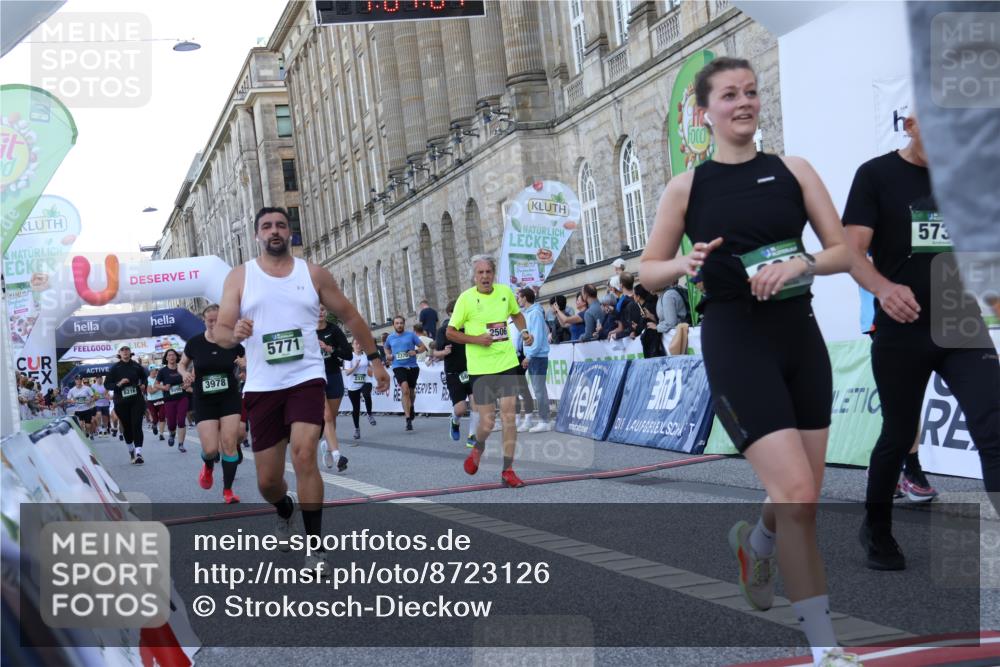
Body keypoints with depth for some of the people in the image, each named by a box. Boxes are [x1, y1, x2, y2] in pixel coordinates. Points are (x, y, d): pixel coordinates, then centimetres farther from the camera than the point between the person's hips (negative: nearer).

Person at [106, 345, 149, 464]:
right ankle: (131, 450, 32)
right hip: (121, 402, 1)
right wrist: (118, 384, -16)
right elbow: (107, 384, 1)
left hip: (137, 400, -1)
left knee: (137, 426, -11)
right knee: (126, 427, 11)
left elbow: (144, 377, 21)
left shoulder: (136, 366, 3)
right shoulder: (115, 368, 0)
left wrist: (143, 385, 2)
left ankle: (138, 453, -17)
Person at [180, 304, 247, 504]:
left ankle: (228, 491, 7)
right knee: (211, 449, -7)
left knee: (229, 444, -7)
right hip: (204, 401, 0)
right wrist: (185, 374, -10)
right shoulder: (194, 343, -4)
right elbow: (182, 364, 12)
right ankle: (208, 466, 31)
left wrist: (245, 364, -15)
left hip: (229, 398, 0)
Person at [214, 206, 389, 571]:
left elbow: (349, 315, 14)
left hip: (306, 379, -1)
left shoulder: (313, 274, 5)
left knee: (304, 456, -22)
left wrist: (374, 359, 12)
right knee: (267, 480, 6)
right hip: (261, 387, 1)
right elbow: (220, 332, -2)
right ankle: (285, 511, 43)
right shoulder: (239, 277, 4)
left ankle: (316, 548, -11)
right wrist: (235, 333, -26)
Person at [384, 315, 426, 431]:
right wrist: (388, 355, 8)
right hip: (398, 367, -1)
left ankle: (411, 408, 52)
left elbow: (423, 347, 4)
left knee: (411, 391, 17)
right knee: (405, 390, -21)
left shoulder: (411, 335, 2)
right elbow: (387, 348, 28)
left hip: (412, 366, 1)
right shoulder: (390, 338, 8)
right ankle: (408, 420, -23)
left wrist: (416, 351, -15)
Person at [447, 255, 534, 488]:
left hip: (507, 364, 3)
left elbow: (516, 314, 24)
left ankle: (508, 471, 5)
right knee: (487, 422, 0)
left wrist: (524, 331, 5)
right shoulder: (466, 298, -7)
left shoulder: (505, 292, 4)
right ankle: (478, 447, 36)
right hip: (480, 368, -3)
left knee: (509, 417, -3)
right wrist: (476, 339, -16)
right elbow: (450, 332, -2)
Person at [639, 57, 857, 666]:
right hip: (737, 345, -4)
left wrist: (800, 264, -16)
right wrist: (686, 265, -16)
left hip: (801, 339, 4)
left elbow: (844, 252, 4)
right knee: (796, 494, -13)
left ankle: (755, 543, 48)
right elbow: (648, 272, 5)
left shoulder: (794, 170, 6)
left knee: (804, 497, 12)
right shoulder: (687, 187, 0)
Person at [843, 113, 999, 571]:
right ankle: (876, 530, 33)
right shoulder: (876, 175, -3)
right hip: (902, 332, -3)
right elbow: (851, 250, -11)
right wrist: (882, 288, -31)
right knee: (898, 437, 10)